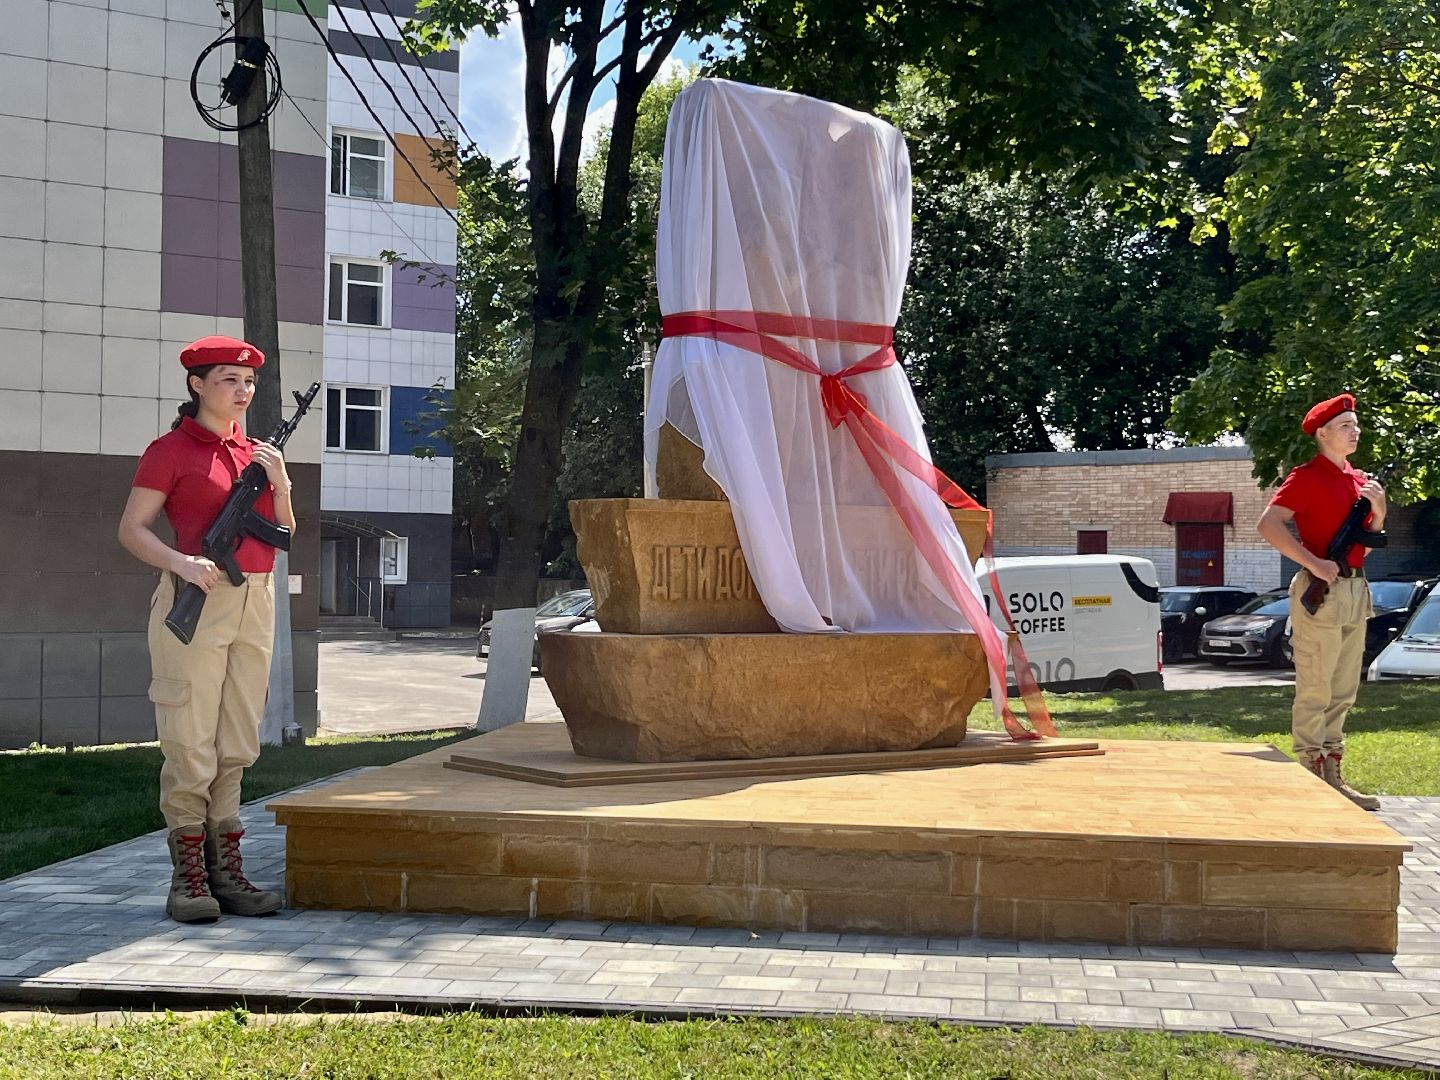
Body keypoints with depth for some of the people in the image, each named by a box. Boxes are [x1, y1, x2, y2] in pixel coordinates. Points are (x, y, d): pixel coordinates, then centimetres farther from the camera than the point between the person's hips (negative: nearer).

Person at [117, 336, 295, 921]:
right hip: (197, 601, -6)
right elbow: (132, 529, -6)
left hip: (255, 603, 6)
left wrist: (279, 481, 0)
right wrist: (182, 563, -22)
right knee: (190, 741, -6)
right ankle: (187, 877, 0)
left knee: (237, 743, 8)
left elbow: (285, 531, 17)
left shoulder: (256, 452, 15)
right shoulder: (170, 450, -2)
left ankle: (226, 871, 14)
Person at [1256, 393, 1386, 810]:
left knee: (1343, 692, 13)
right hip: (1322, 591, -9)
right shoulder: (1307, 477, -9)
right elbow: (1268, 524, -20)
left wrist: (1379, 509, 1)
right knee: (1315, 691, -5)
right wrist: (1314, 564, -24)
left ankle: (1333, 776, 21)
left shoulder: (1359, 479, 16)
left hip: (1356, 591, 9)